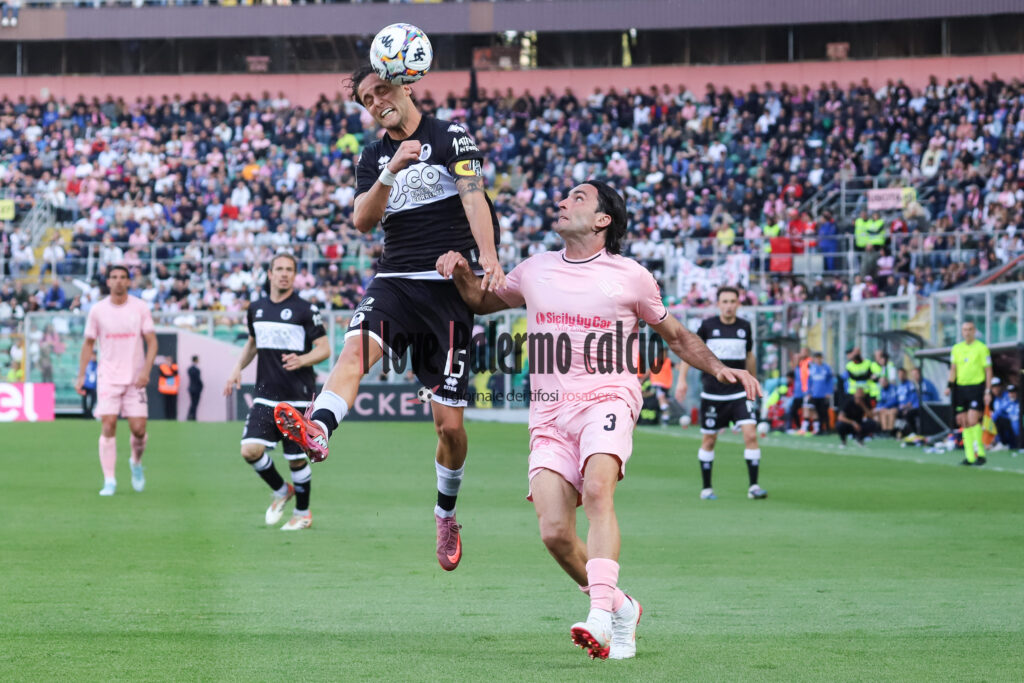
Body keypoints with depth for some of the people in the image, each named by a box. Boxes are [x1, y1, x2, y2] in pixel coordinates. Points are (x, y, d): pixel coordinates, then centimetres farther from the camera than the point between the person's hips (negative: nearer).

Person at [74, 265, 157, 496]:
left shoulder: (140, 308, 0)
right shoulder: (98, 310, 1)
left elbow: (152, 341, 1)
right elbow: (88, 344, 11)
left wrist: (146, 370, -13)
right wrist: (81, 376, 5)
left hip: (135, 379, 0)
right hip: (108, 378, 0)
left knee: (138, 429, -4)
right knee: (108, 425, -12)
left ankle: (136, 463, 28)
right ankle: (109, 481, -8)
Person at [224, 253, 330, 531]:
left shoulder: (305, 309, -5)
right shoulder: (256, 309, 10)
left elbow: (324, 349, -5)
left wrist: (302, 360, -24)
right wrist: (238, 369, 13)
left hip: (297, 397, -4)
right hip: (265, 396, 4)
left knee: (297, 460, 0)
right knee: (250, 450, -12)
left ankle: (303, 513, 21)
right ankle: (280, 491, 15)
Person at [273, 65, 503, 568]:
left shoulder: (450, 137, 1)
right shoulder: (373, 157, 15)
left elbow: (474, 199, -12)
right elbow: (362, 221, 1)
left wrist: (489, 259, -29)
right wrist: (392, 172, -16)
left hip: (448, 285, -3)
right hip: (394, 280, 3)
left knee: (449, 424, -2)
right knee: (357, 344, -32)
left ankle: (445, 516, 20)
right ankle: (317, 431, -57)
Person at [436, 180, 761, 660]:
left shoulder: (630, 277, 5)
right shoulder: (535, 270, 14)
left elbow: (676, 335, 18)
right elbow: (484, 301, 29)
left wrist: (719, 369, 4)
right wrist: (461, 272, 9)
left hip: (607, 400, -3)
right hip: (549, 414, 3)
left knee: (596, 491, -32)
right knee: (554, 533, -11)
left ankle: (600, 616, -43)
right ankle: (620, 607, 14)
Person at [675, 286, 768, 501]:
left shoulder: (744, 327, 2)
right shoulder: (708, 326, -5)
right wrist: (682, 380, -4)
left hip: (739, 392, 1)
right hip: (712, 393, -1)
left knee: (751, 435, -14)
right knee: (709, 440, 6)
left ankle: (753, 487, -10)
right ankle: (706, 488, 19)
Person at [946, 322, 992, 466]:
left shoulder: (982, 348, -2)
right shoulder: (956, 348, 11)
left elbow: (988, 371, -1)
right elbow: (953, 369, 18)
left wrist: (988, 391, -7)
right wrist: (950, 386, 5)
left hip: (977, 387, -5)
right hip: (960, 388, 5)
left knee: (973, 420, -16)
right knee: (964, 422, 2)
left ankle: (980, 454, -9)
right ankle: (969, 456, 6)